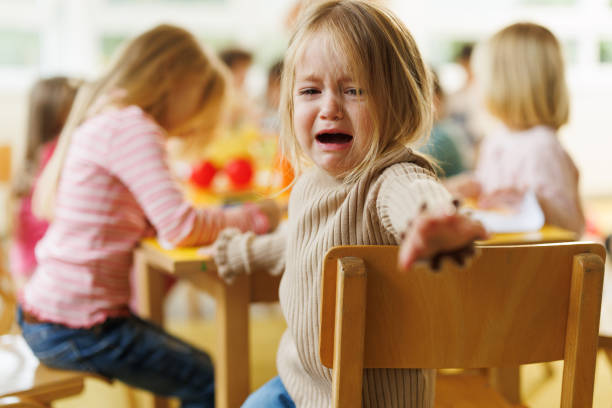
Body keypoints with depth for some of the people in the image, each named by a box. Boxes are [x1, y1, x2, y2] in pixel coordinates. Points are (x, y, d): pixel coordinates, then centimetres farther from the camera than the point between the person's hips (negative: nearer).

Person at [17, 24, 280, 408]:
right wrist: (254, 216, -12)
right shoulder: (132, 128, -18)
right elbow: (180, 226, -27)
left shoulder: (101, 123, 12)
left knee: (199, 364, 19)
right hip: (76, 328, -10)